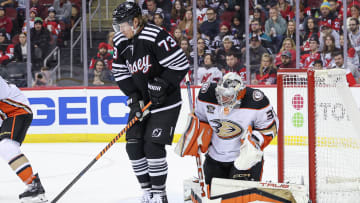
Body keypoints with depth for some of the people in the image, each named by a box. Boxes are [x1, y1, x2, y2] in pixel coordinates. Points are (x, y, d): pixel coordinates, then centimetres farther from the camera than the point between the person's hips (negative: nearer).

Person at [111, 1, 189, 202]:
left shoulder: (156, 37, -22)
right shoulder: (121, 42, 1)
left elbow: (181, 64, -21)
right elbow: (121, 73, 9)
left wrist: (162, 84, -22)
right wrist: (134, 96, -2)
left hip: (165, 102, -7)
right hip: (141, 101, 7)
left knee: (153, 146, -13)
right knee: (134, 146, 1)